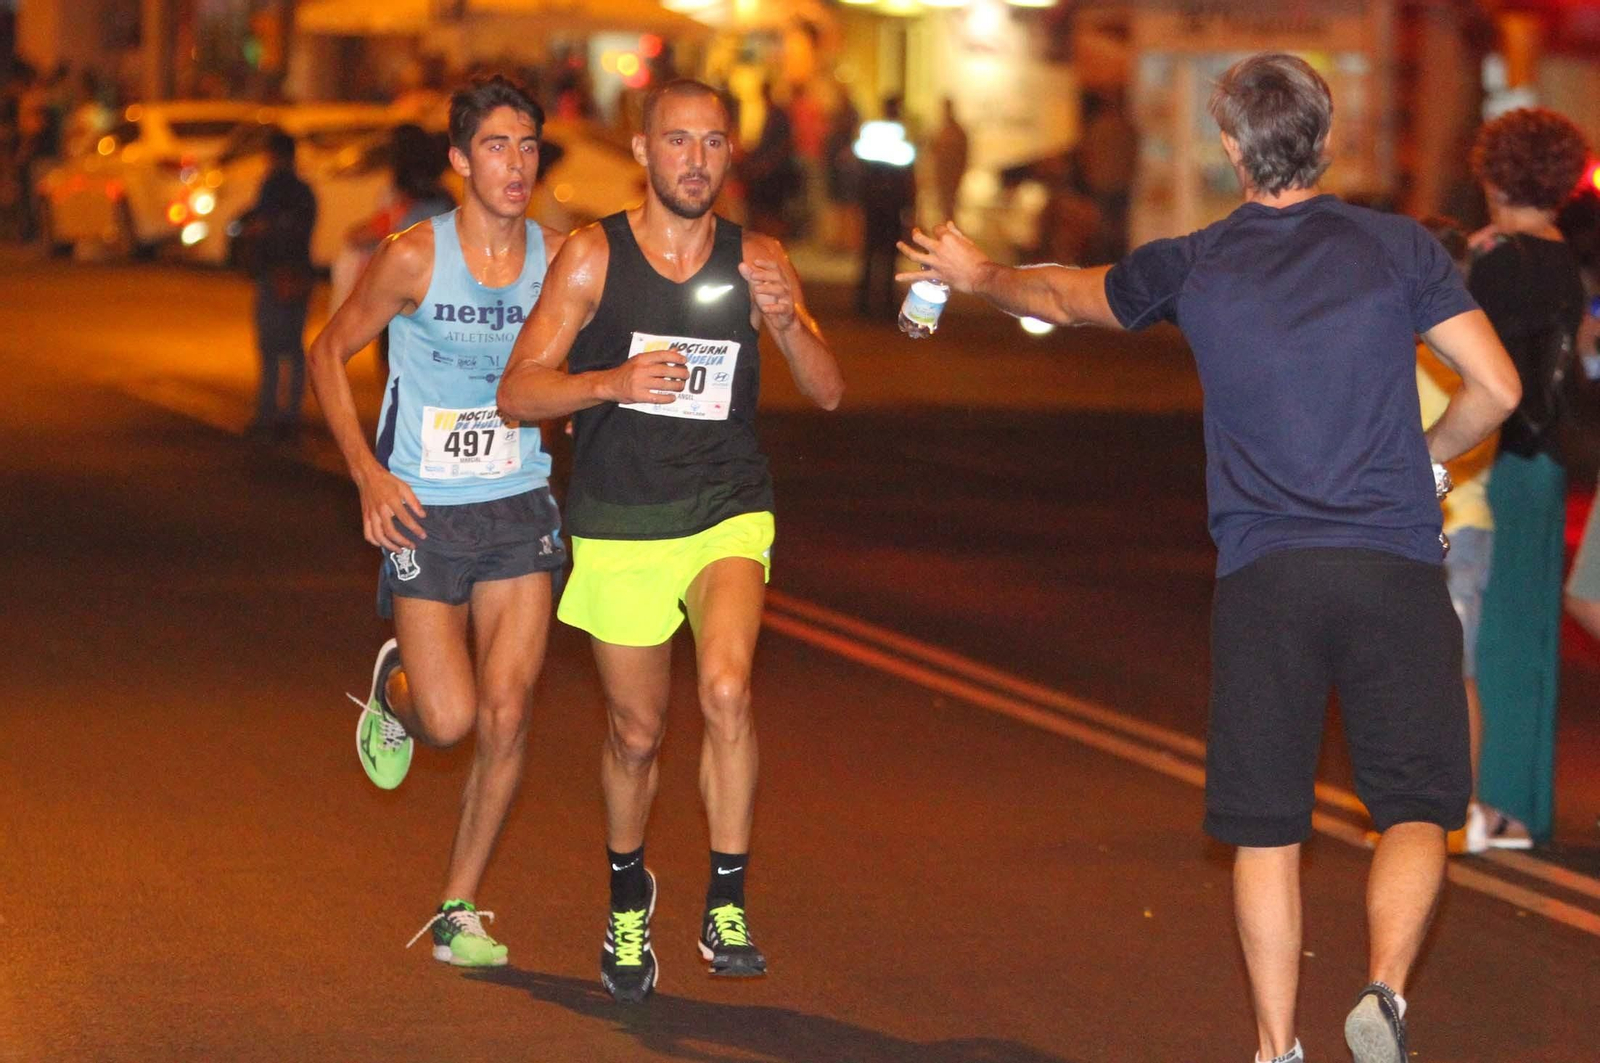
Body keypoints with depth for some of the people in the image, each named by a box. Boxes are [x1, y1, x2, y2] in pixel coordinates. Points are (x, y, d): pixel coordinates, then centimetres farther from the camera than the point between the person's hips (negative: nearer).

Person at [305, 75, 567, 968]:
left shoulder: (560, 259, -2)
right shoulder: (414, 259, -9)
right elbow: (330, 354, 2)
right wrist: (368, 473, -7)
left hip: (520, 509, 2)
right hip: (425, 515, -2)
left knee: (507, 718, -4)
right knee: (449, 719, -9)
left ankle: (459, 910, 11)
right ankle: (394, 690, 30)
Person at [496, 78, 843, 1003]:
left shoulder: (757, 260, -1)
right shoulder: (594, 256, -6)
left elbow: (829, 392, -2)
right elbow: (518, 392, -8)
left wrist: (788, 321, -21)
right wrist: (612, 382, -26)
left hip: (727, 511, 0)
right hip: (620, 526, 0)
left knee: (728, 688, -25)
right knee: (637, 734, 10)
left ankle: (728, 907, -13)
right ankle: (629, 893, 39)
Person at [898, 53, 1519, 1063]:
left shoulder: (1196, 265, 7)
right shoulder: (1400, 247, 3)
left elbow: (1065, 294, 26)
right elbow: (1496, 388, 0)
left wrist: (977, 272, 46)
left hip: (1263, 574, 1)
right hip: (1395, 567, -1)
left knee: (1267, 825, 9)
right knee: (1416, 808, 6)